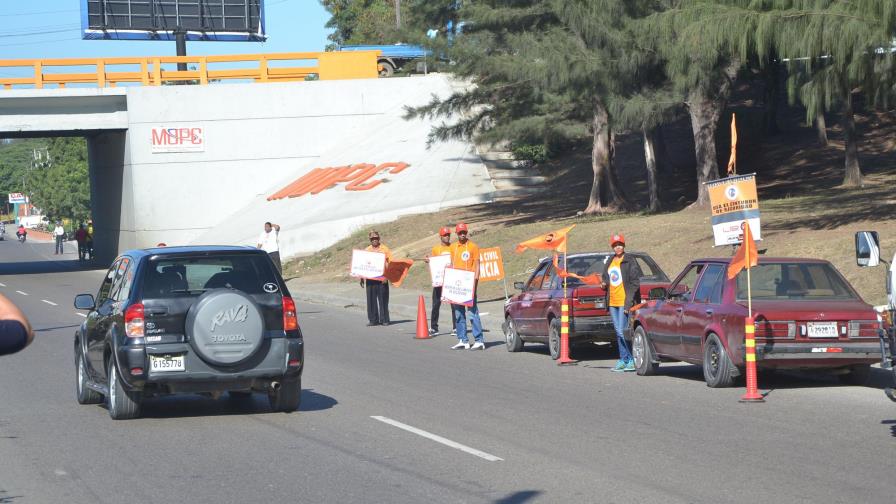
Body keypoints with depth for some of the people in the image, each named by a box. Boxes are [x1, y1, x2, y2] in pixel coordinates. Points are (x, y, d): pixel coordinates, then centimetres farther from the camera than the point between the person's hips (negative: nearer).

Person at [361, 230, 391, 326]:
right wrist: (362, 278, 7)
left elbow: (390, 263, 0)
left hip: (382, 278, -2)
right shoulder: (366, 250, 11)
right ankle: (373, 319, 8)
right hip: (370, 278, 2)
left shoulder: (385, 249, 4)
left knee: (383, 299, -1)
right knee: (371, 299, 2)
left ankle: (384, 319, 5)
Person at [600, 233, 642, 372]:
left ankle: (632, 359, -6)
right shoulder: (609, 262, 15)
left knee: (622, 332, -12)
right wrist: (604, 284, 3)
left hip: (624, 302, -7)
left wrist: (629, 302, -17)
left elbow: (635, 283, -10)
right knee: (618, 332, 9)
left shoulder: (630, 262, -6)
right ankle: (623, 360, 15)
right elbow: (605, 277, 29)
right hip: (612, 302, 7)